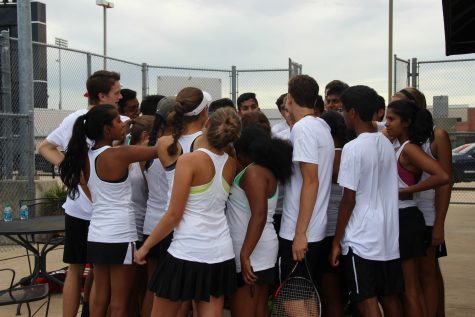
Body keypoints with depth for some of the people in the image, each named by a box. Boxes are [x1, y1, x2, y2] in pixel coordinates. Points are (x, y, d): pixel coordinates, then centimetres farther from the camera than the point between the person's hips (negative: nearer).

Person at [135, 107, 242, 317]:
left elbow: (174, 215, -11)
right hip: (221, 253, 6)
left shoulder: (189, 160, -12)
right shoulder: (231, 164, 5)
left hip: (188, 252, -5)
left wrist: (145, 247, -2)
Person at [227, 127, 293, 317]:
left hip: (252, 253, -10)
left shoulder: (254, 171, -14)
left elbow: (259, 216, -24)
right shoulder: (267, 170, 14)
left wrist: (244, 255, -27)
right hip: (262, 250, 10)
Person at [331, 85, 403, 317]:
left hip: (361, 239, -7)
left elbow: (349, 199, -14)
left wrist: (336, 240, -6)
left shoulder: (353, 148, -13)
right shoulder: (386, 144, 8)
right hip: (389, 237, 7)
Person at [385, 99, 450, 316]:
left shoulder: (409, 148, -14)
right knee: (413, 287, 15)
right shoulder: (399, 149, 12)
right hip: (399, 218, 9)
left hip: (405, 219, -9)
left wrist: (405, 191, -20)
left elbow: (443, 176, -26)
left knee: (408, 289, -1)